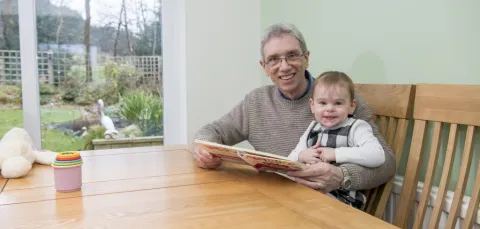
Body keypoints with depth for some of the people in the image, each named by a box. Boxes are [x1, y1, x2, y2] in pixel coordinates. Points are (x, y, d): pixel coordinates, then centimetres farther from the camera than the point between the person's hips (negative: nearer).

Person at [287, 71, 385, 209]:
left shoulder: (356, 128, -6)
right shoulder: (313, 127, 12)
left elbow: (378, 156, -23)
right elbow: (291, 159, 14)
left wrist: (335, 154, -22)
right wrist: (302, 156, -10)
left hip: (343, 198, -6)